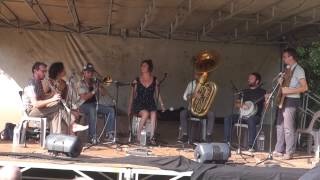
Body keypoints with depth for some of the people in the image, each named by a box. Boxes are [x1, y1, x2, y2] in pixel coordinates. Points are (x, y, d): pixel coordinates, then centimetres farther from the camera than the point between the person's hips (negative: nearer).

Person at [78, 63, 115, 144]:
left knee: (111, 110, -13)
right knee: (92, 110, -39)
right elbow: (84, 97, -16)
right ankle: (92, 136, -38)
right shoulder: (81, 83, -3)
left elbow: (104, 93, 6)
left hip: (95, 104, 6)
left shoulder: (95, 82, 13)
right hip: (84, 105, -6)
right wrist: (94, 91, -22)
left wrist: (100, 86, -10)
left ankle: (109, 133, -14)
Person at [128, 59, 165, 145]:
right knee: (145, 113, -34)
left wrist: (161, 104, 3)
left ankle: (152, 137, -38)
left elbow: (157, 94, 16)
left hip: (150, 104, 1)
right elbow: (132, 95, 12)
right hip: (139, 104, -1)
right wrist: (129, 108, 6)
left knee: (153, 113, -34)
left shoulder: (155, 80, 11)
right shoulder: (136, 81, 9)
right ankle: (138, 135, -23)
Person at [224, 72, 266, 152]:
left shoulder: (261, 92, 4)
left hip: (255, 116, -5)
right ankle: (227, 142, -16)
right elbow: (236, 104, 15)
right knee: (228, 118, -19)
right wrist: (241, 105, -7)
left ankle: (251, 146, -35)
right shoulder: (244, 91, 19)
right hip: (243, 114, 5)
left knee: (251, 120, -40)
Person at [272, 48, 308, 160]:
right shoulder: (287, 69, 15)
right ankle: (279, 150, 15)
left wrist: (289, 91, -21)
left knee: (288, 127, -9)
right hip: (283, 100, 8)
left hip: (292, 100, -8)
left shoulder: (298, 70, -10)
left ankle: (289, 153, -3)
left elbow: (304, 87, -17)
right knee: (280, 126, 9)